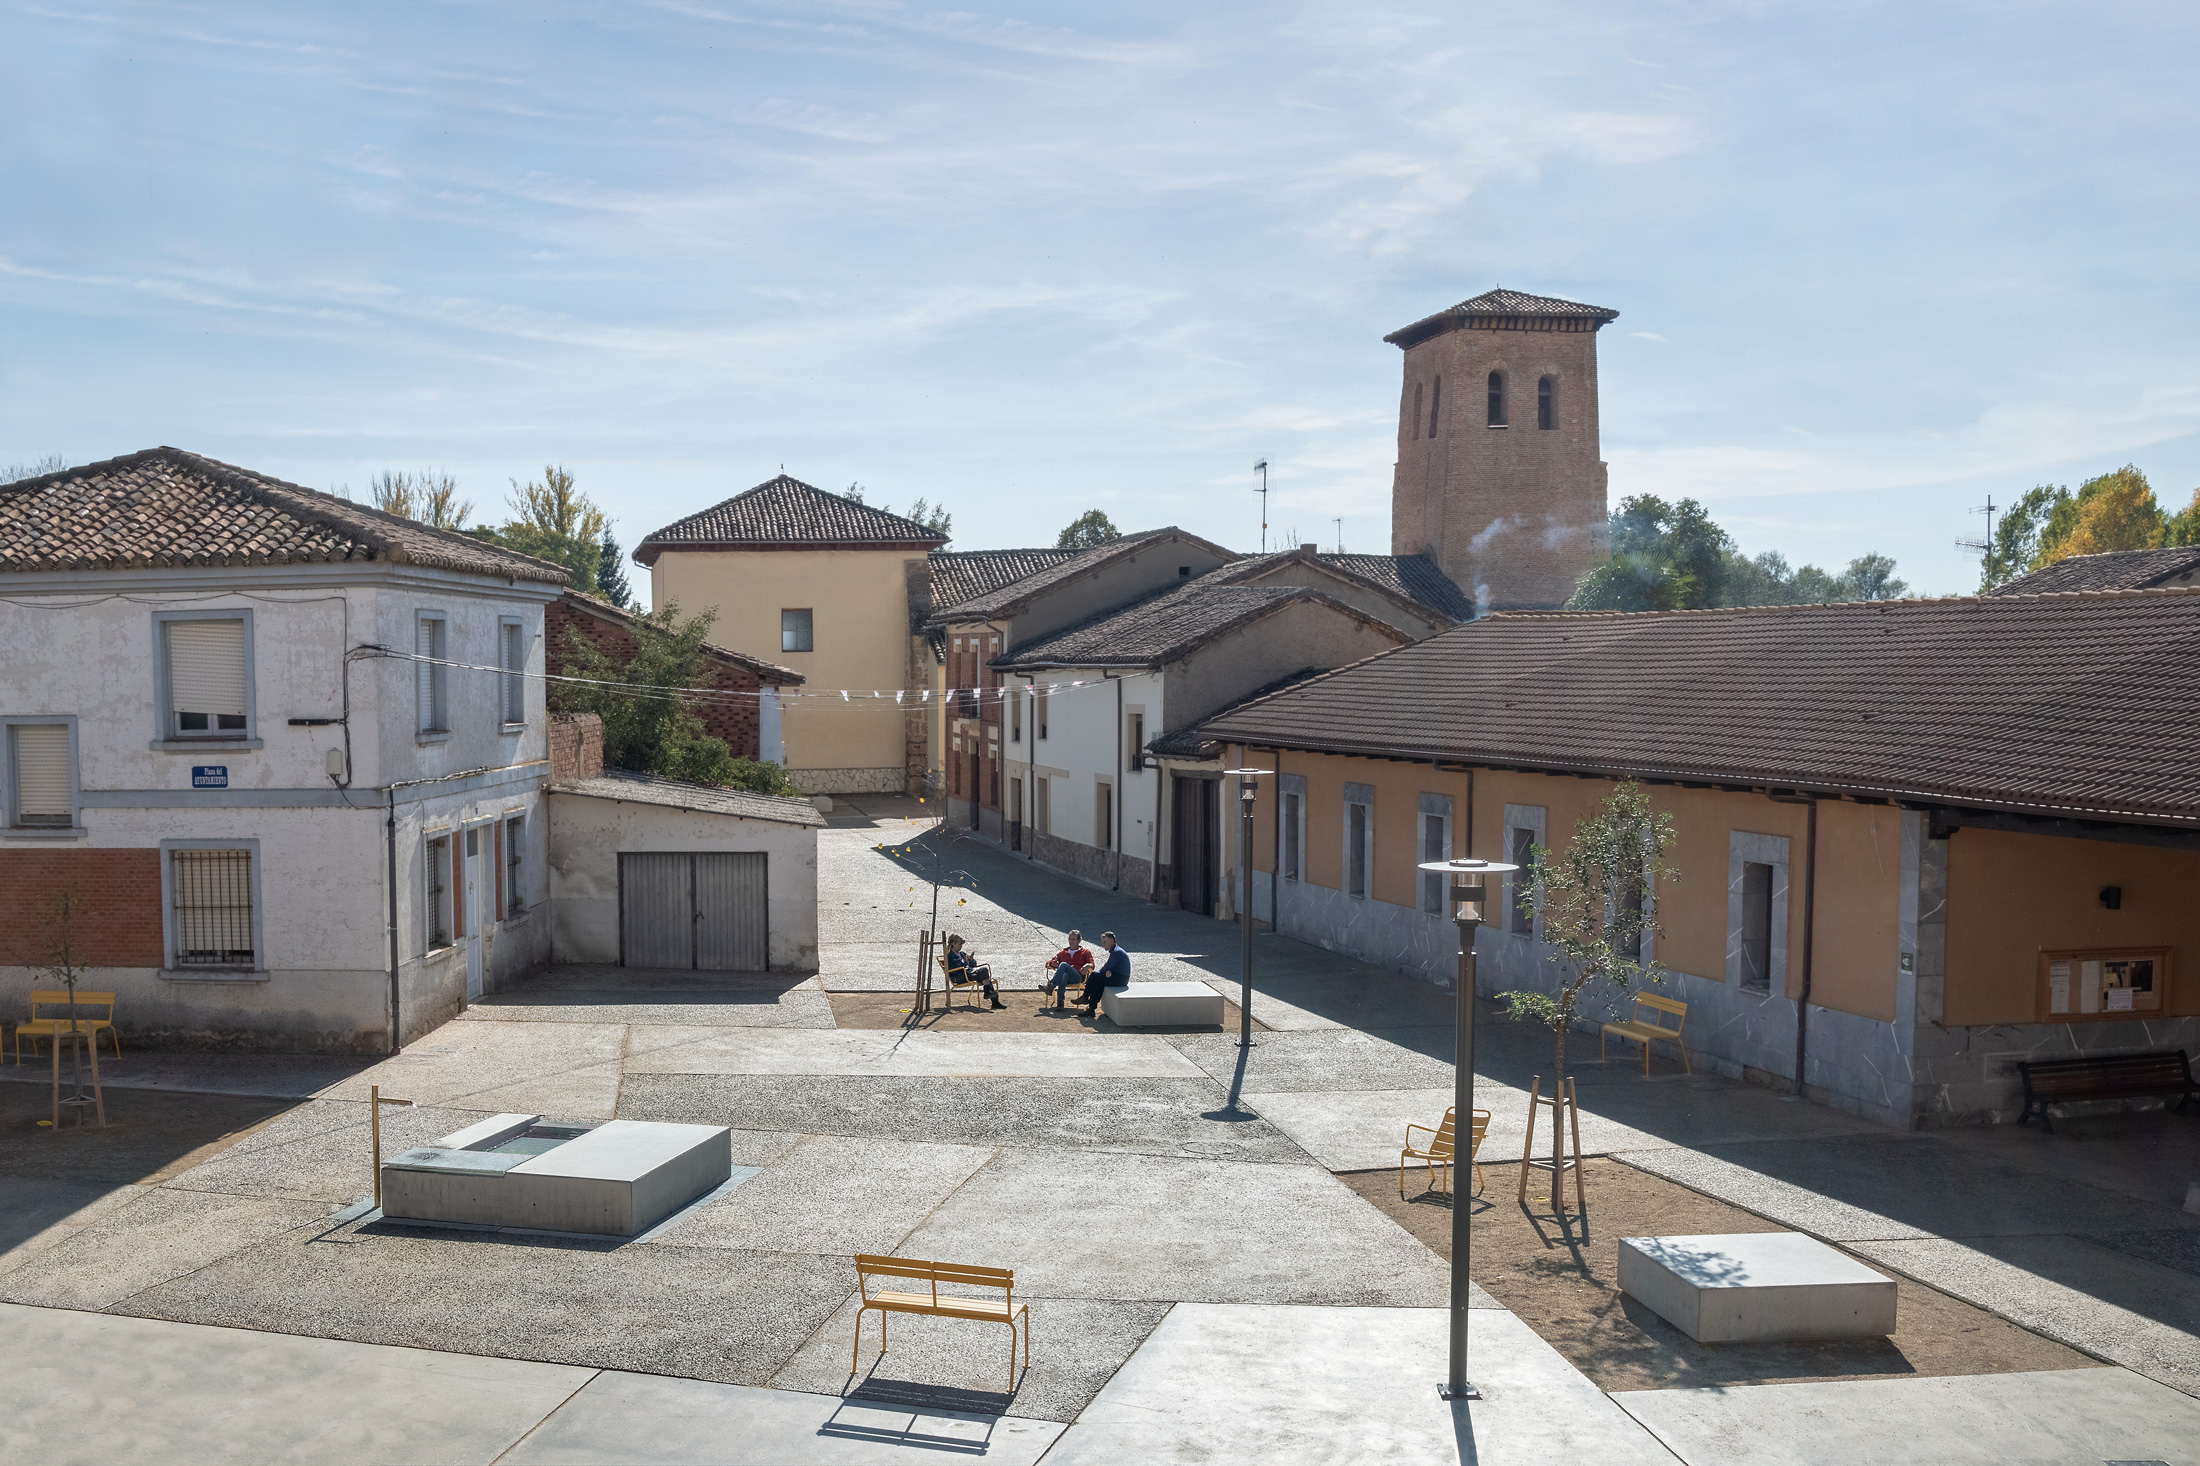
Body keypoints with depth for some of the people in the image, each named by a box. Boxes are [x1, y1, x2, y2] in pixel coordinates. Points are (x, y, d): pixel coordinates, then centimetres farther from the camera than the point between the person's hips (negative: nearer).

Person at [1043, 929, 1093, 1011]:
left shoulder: (1085, 952, 25)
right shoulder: (1063, 953, 33)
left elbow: (1092, 965, 9)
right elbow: (1049, 962, 27)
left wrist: (1087, 966, -18)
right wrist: (1052, 963, 0)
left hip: (1078, 977, -2)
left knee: (1063, 965, -33)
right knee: (1064, 975, -39)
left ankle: (1051, 985, -45)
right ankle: (1060, 1002, -54)